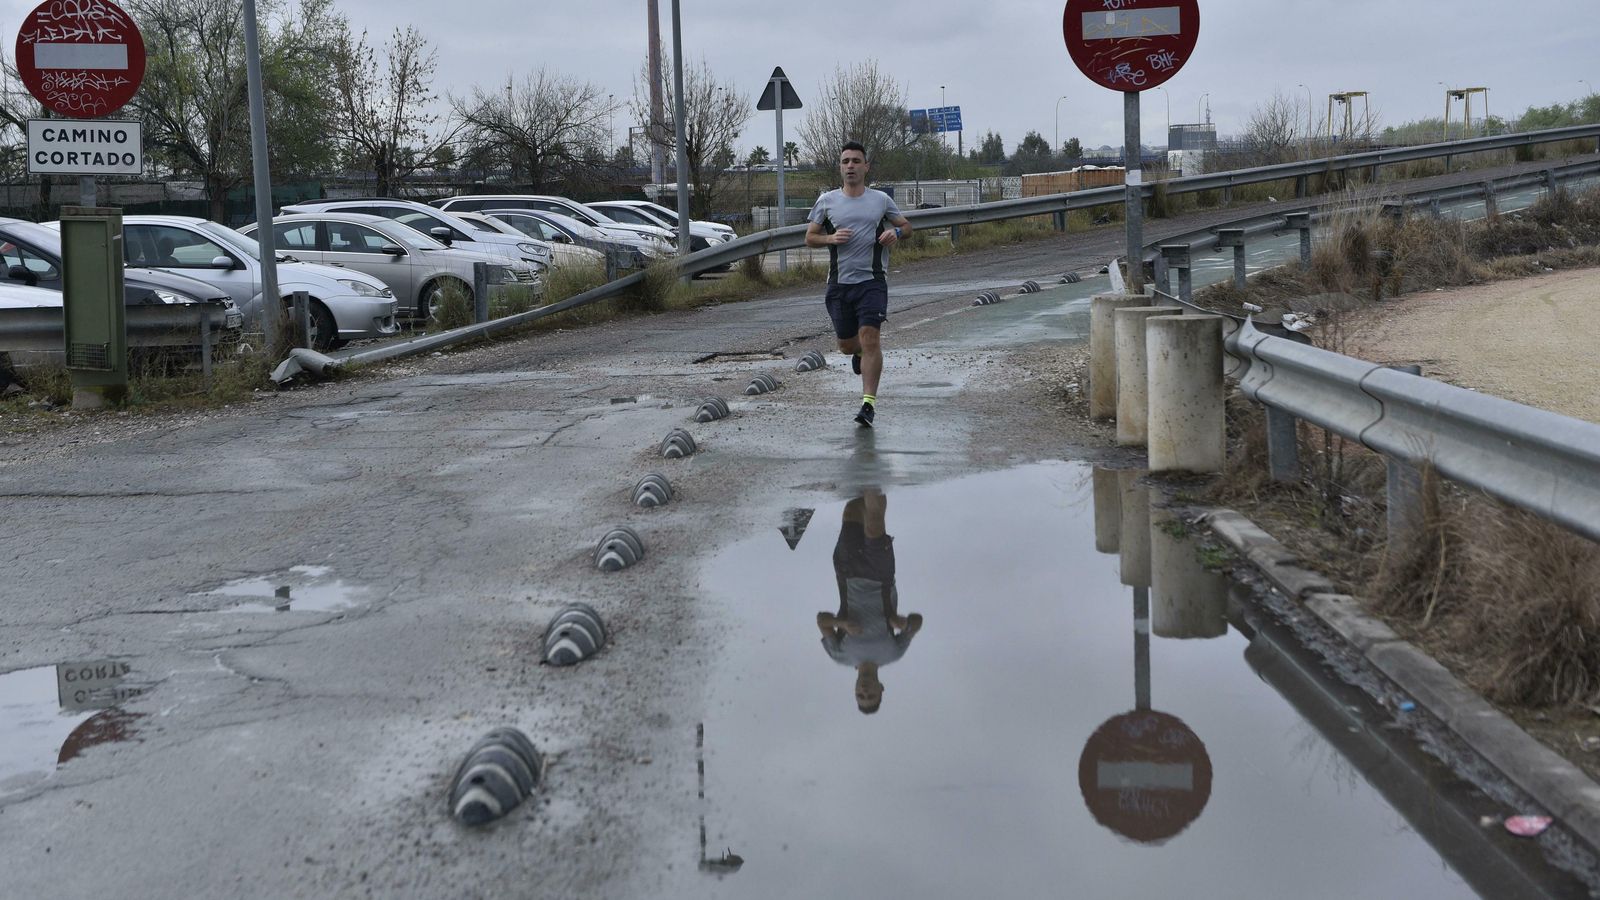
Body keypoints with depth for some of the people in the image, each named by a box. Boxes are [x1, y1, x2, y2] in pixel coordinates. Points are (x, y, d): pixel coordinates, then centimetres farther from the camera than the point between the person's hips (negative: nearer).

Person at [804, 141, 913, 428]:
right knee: (846, 344, 11)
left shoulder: (881, 200, 5)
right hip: (839, 282, 2)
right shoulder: (827, 201, 6)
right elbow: (809, 237, 10)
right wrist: (830, 238, -11)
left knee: (869, 338, -16)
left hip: (872, 280, -2)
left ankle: (869, 402, -13)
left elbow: (907, 226, 16)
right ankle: (860, 353, 49)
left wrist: (895, 233, -7)